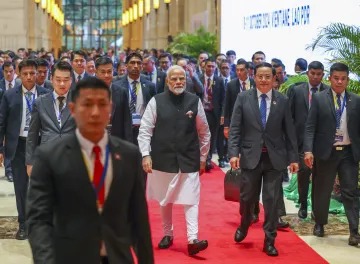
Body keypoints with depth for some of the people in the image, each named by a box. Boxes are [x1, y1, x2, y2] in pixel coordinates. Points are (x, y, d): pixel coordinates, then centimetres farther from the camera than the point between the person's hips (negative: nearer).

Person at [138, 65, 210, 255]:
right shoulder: (156, 101, -4)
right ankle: (167, 234, 29)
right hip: (163, 159, 0)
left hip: (189, 160, 0)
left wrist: (202, 157, 9)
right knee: (165, 200, 14)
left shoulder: (195, 101, -1)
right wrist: (146, 155, -12)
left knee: (191, 199, -6)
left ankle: (192, 240, -7)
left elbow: (204, 132, 7)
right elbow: (145, 130, -3)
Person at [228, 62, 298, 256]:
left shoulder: (283, 101, 3)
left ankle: (269, 241, 13)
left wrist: (293, 158, 1)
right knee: (247, 197, 10)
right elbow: (235, 128, -2)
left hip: (274, 158, 0)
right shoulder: (243, 98, 1)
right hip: (250, 156, 0)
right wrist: (234, 153, -12)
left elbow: (289, 131, 5)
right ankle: (244, 225, 40)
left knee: (272, 200, 2)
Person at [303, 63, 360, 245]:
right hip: (326, 152, -1)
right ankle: (319, 224, 29)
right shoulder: (319, 98, -1)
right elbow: (310, 126, -5)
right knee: (322, 191, 11)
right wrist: (308, 150, -15)